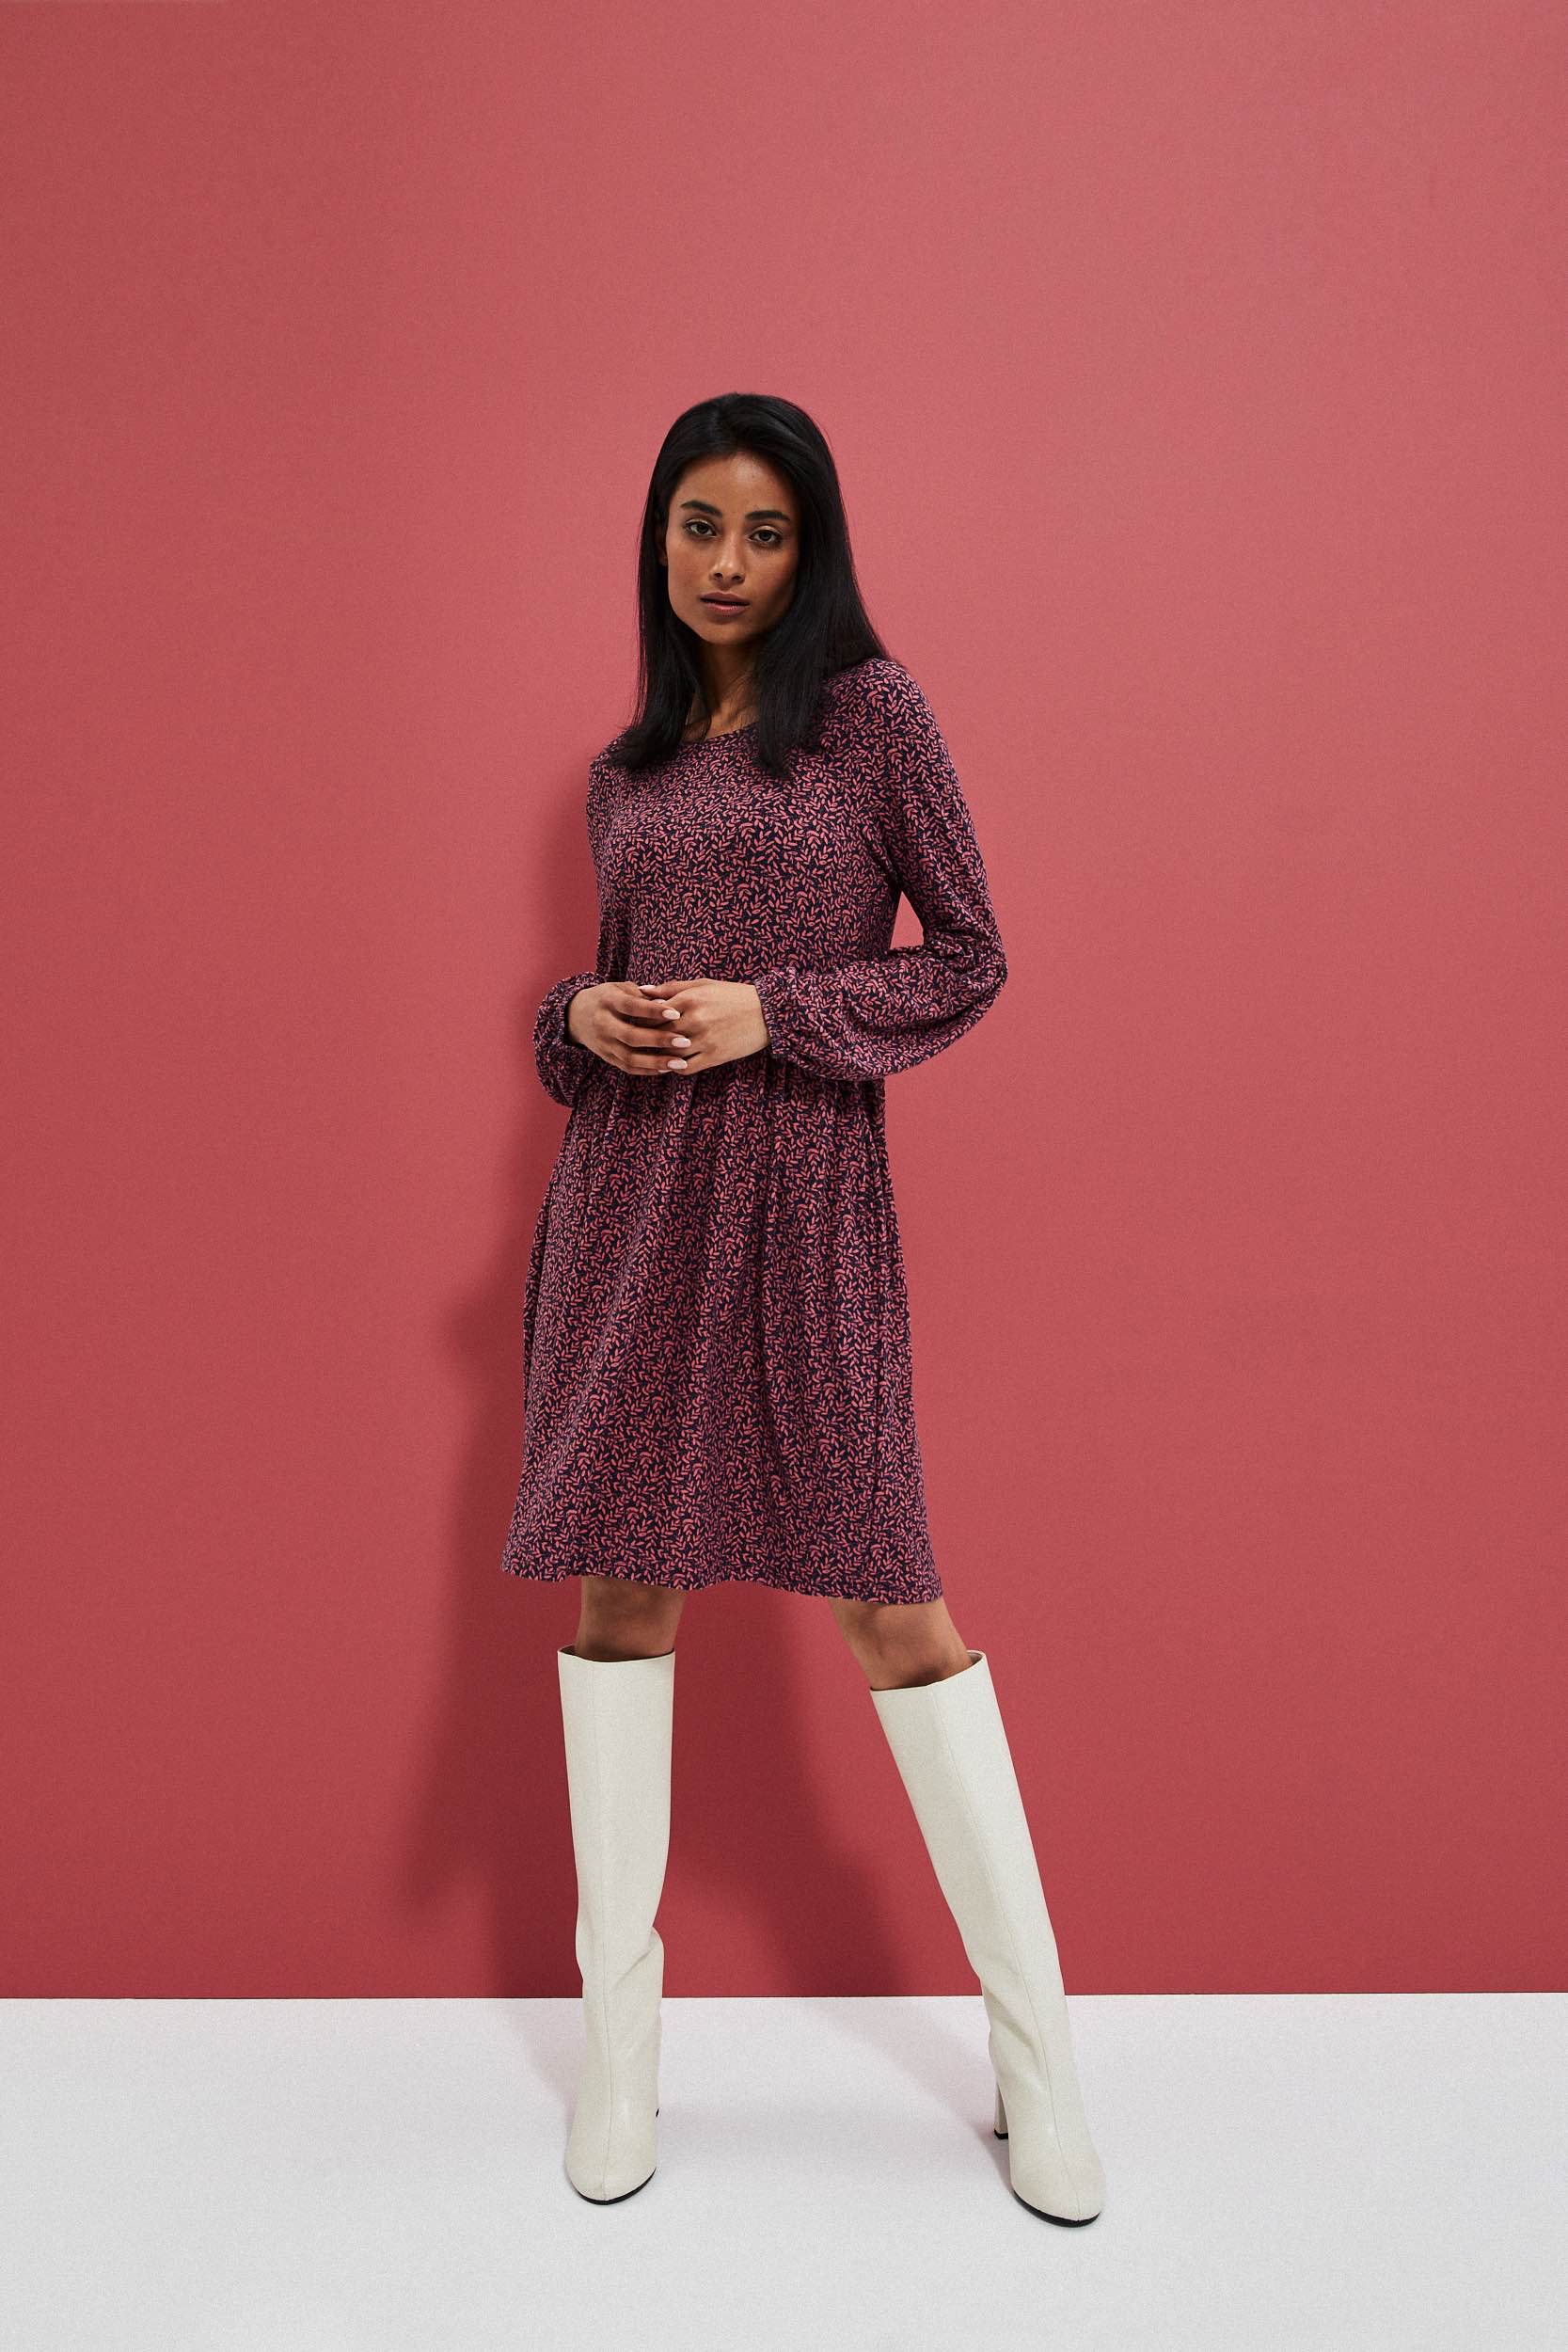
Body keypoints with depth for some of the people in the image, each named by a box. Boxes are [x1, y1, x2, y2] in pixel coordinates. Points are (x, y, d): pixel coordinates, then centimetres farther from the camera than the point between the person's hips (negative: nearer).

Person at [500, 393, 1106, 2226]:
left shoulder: (873, 711, 2)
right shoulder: (624, 773, 15)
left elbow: (968, 959, 0)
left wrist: (771, 1015, -13)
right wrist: (583, 1019, -3)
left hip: (803, 1189, -4)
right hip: (628, 1194, 5)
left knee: (889, 1596, -4)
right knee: (620, 1585, 5)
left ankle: (1034, 2045, 11)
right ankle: (619, 2027, 20)